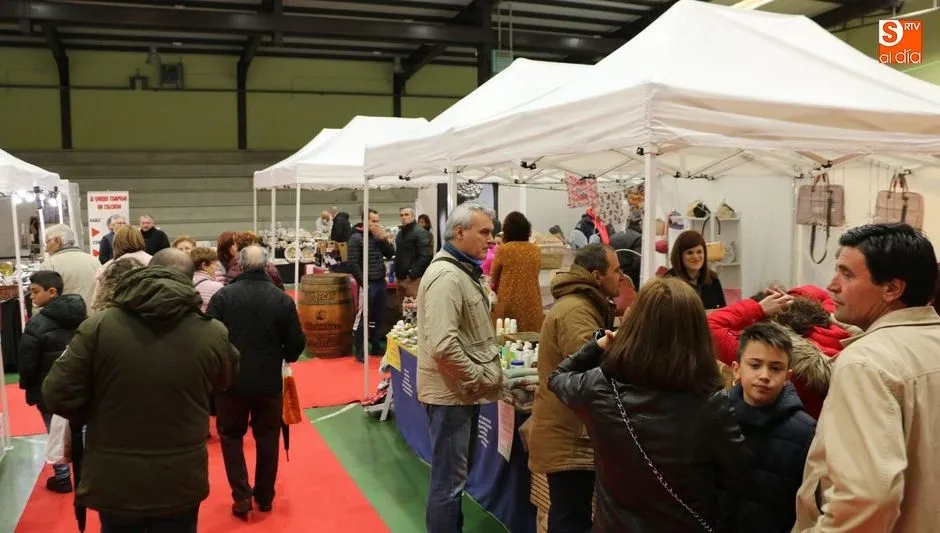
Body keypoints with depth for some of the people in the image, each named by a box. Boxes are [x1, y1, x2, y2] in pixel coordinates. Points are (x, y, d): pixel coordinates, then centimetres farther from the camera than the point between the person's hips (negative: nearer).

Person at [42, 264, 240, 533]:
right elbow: (224, 380, 9)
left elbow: (59, 395, -9)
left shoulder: (98, 327, -13)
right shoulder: (213, 334, -10)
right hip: (181, 482, 0)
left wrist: (98, 417, 8)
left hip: (114, 482, 0)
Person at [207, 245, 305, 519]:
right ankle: (265, 496, 24)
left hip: (231, 378, -1)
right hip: (269, 380, 1)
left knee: (231, 435, 15)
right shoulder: (282, 299, -7)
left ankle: (242, 497, 9)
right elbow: (296, 343, -5)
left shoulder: (222, 296, -11)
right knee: (267, 437, 15)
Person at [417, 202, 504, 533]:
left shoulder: (465, 270, 11)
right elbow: (443, 345, -31)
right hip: (452, 392, -10)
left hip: (464, 390, 10)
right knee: (449, 481, 2)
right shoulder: (447, 276, -22)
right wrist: (480, 379, -19)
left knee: (455, 476, 22)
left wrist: (486, 374, 11)